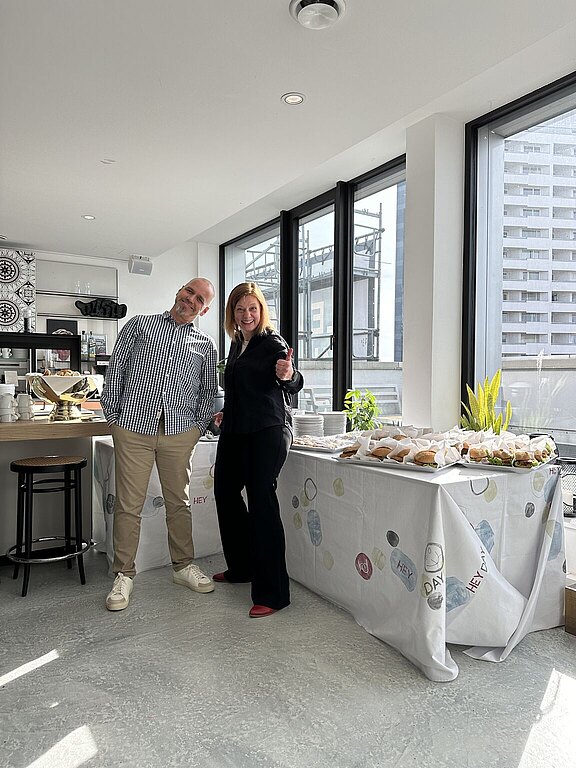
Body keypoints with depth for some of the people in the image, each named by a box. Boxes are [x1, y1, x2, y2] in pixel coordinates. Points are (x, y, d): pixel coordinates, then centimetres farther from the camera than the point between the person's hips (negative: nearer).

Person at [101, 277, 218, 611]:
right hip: (133, 427, -1)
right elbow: (116, 370, 7)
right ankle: (124, 574, 17)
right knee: (129, 505, 2)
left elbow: (208, 391, 16)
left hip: (179, 431, 2)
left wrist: (199, 427, 5)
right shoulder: (140, 324, 10)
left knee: (179, 502, 10)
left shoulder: (206, 344, 13)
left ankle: (184, 566, 26)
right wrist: (114, 416, 2)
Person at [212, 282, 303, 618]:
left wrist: (289, 375, -44)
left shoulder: (272, 342, -9)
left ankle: (273, 593, -2)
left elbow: (293, 384, -24)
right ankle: (241, 567, 34)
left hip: (267, 432, -9)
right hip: (235, 431, 9)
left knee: (262, 501, -11)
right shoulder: (237, 343, 13)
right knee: (225, 491, 16)